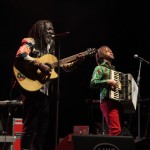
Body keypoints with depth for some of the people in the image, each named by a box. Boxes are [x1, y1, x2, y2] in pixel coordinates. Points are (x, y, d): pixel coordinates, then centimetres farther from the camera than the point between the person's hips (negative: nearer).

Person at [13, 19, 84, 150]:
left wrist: (76, 62, 4)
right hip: (31, 88, -8)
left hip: (44, 91, 8)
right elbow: (20, 55, -20)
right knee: (30, 125, -11)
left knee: (43, 127, 9)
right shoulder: (31, 42, 0)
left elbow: (63, 66, 21)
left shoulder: (50, 47, 22)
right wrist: (40, 65, -24)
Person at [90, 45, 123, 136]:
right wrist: (108, 81, -19)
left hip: (117, 101, 8)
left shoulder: (113, 69, 27)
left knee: (117, 130, 1)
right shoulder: (100, 68, 4)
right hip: (108, 101, -8)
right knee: (116, 130, -21)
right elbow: (93, 83, -10)